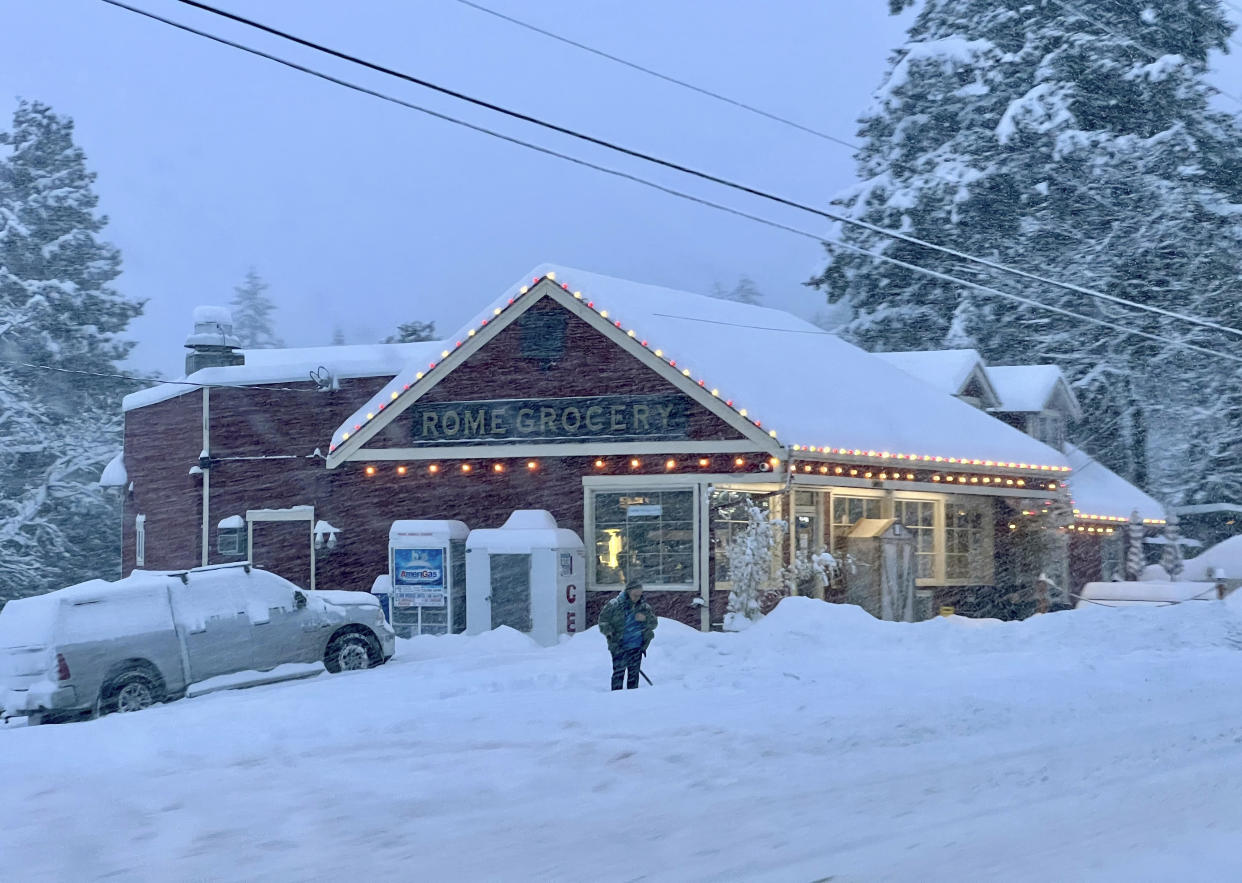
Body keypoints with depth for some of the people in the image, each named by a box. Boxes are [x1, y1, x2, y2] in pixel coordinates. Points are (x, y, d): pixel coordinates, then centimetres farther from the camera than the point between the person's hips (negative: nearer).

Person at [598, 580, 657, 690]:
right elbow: (603, 620, 1)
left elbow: (653, 623, 8)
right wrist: (609, 631, -16)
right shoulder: (614, 605, -6)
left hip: (637, 648, 4)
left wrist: (646, 618, -13)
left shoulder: (644, 607, 5)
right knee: (618, 673, -7)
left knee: (634, 674, 8)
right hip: (619, 647, -4)